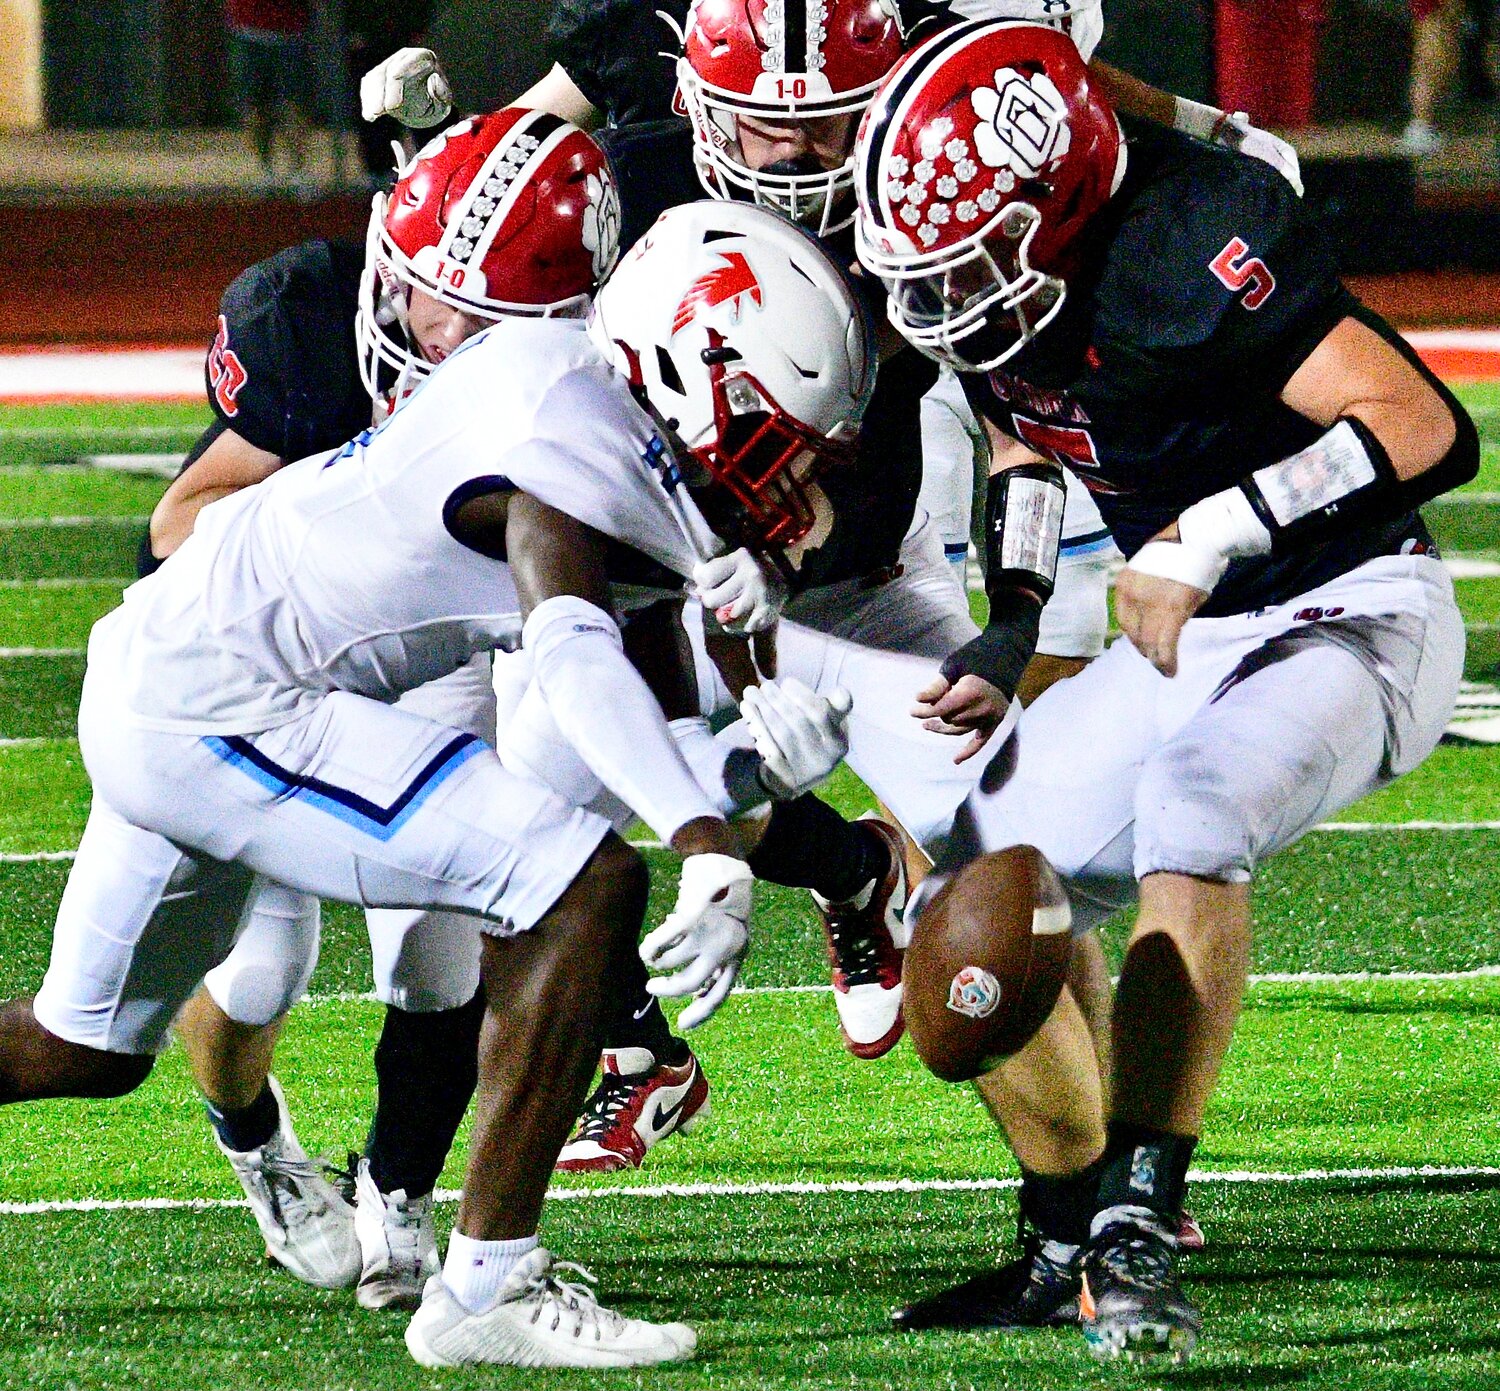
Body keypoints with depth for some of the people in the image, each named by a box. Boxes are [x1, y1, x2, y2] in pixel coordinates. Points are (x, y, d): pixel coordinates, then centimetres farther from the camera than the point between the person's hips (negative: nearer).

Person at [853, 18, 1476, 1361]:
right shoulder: (994, 289, -3)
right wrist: (1011, 635, 8)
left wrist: (1213, 533, -32)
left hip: (1350, 619, -9)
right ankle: (1072, 1245, 19)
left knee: (1191, 806, -36)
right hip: (1186, 643, 9)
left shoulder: (1188, 244, -27)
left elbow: (1427, 430, -29)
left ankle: (1141, 1230, -37)